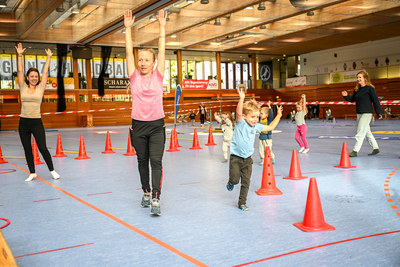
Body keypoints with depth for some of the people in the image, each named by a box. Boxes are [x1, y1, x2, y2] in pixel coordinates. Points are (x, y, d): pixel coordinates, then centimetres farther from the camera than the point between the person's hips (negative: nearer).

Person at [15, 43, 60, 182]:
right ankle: (32, 173, 20)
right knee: (27, 150, 8)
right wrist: (19, 55, 0)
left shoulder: (40, 88, 2)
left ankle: (52, 170, 12)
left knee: (43, 148, -3)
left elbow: (45, 72, 3)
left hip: (37, 122, -2)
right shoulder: (23, 88, 5)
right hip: (23, 123, 2)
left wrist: (49, 57, 8)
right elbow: (19, 71, 3)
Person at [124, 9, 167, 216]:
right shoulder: (134, 77, 3)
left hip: (157, 125, -2)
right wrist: (128, 28, -2)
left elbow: (162, 51, -2)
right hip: (138, 126, 2)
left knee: (156, 161, -10)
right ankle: (146, 192, 30)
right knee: (142, 161, 13)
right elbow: (129, 52, 0)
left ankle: (155, 199, -11)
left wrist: (162, 27, -4)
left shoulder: (158, 76, 1)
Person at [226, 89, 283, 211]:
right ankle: (231, 183, 33)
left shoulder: (256, 126, 4)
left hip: (247, 159, 5)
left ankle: (242, 203, 20)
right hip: (236, 157, -5)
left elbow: (270, 127, 16)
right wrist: (241, 99, -47)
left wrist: (278, 115, 15)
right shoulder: (241, 123, -13)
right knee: (235, 179, -5)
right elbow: (238, 113, -33)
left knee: (246, 183, 6)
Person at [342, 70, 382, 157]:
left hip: (367, 114, -8)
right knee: (367, 132, 16)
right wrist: (346, 96, -4)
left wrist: (379, 112, -10)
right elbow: (352, 99, 16)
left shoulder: (370, 88, -9)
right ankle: (376, 148, 28)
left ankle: (355, 151, -9)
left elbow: (376, 101, -9)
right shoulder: (357, 89, 11)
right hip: (360, 114, 8)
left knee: (360, 132, -10)